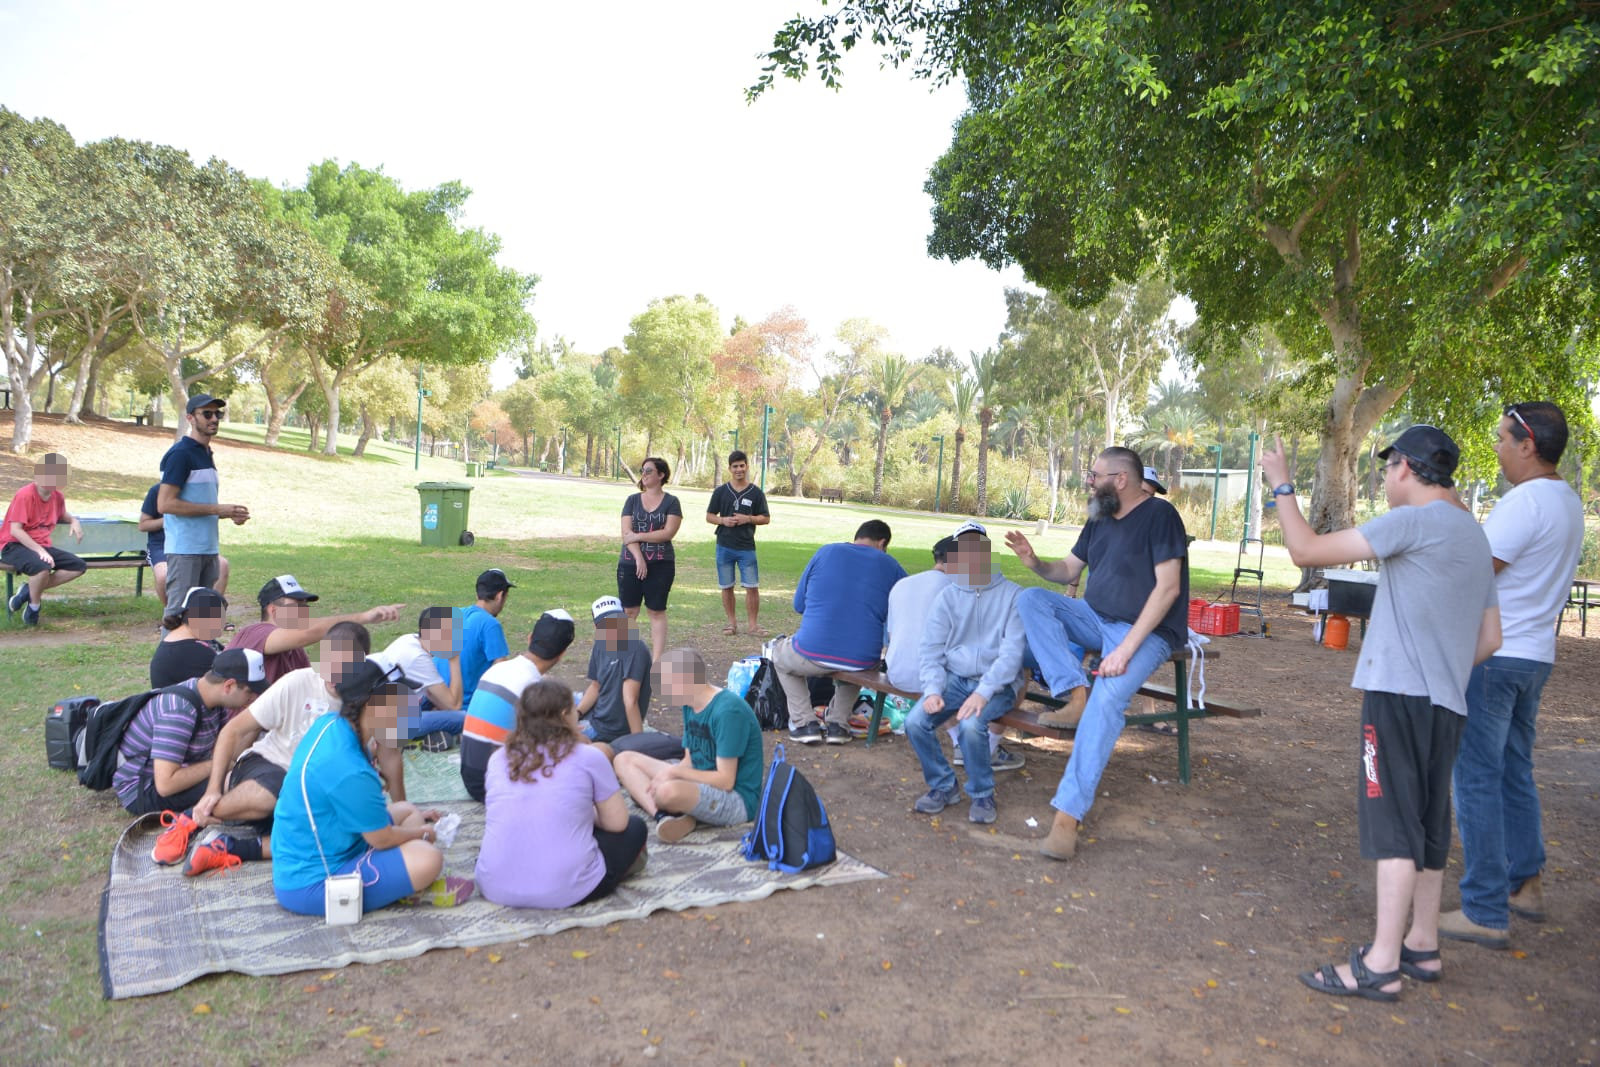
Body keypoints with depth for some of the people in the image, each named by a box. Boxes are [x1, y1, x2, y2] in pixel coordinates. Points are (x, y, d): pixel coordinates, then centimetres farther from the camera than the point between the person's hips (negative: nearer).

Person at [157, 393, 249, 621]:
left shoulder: (207, 453, 16)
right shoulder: (180, 454, -11)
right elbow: (165, 504, -19)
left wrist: (229, 513, 6)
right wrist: (217, 509, -18)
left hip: (208, 548, 9)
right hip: (184, 550, -9)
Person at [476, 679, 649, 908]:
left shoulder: (499, 758, 7)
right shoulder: (588, 757, -4)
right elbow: (617, 823, 2)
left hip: (494, 888, 4)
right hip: (565, 892, -4)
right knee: (635, 826, 21)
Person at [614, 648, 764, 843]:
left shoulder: (728, 711, -22)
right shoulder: (690, 705, 5)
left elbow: (726, 780, -22)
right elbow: (689, 761, 10)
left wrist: (674, 772, -18)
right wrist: (669, 773, -11)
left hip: (738, 799, -10)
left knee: (669, 792, -40)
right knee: (624, 760, 5)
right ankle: (663, 814, -17)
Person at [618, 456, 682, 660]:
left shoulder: (671, 502, 1)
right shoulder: (632, 500, 7)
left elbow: (668, 532, -11)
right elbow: (626, 533, -2)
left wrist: (638, 536, -11)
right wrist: (639, 558, -14)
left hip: (660, 566, -2)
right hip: (630, 564, 2)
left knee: (657, 611, 4)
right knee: (628, 611, 3)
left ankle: (656, 659, 5)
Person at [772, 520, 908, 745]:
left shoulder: (825, 552, 7)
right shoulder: (891, 566, 7)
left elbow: (799, 604, 14)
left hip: (812, 656, -1)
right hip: (863, 662, 2)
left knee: (780, 653, 32)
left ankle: (804, 722, 18)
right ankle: (838, 723, 23)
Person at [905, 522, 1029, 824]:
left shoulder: (1011, 594, -2)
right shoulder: (947, 596, 8)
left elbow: (1012, 651, -10)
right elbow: (931, 650, 4)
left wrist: (984, 692, -23)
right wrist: (932, 690, -15)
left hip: (996, 683, -3)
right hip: (954, 678, 3)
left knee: (971, 724, -32)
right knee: (915, 722, -21)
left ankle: (982, 794, -5)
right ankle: (943, 786, 5)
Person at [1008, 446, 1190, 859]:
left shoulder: (1159, 515, -13)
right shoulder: (1100, 519, 10)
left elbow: (1168, 587, -20)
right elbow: (1069, 571, 15)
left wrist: (1126, 648, -27)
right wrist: (1035, 563, -9)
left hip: (1147, 630, -8)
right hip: (1096, 619, 8)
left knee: (1106, 700, -32)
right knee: (1031, 599, -12)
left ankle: (1068, 813, -35)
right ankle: (1075, 697, -22)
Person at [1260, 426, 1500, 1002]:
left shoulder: (1413, 521, -11)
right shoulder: (1475, 537, 18)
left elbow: (1306, 550, -14)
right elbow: (1489, 639, 19)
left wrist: (1281, 485, -2)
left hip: (1400, 694, -9)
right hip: (1444, 700, 9)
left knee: (1394, 824, -8)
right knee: (1428, 824, 15)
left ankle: (1381, 964, -5)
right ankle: (1422, 945, 25)